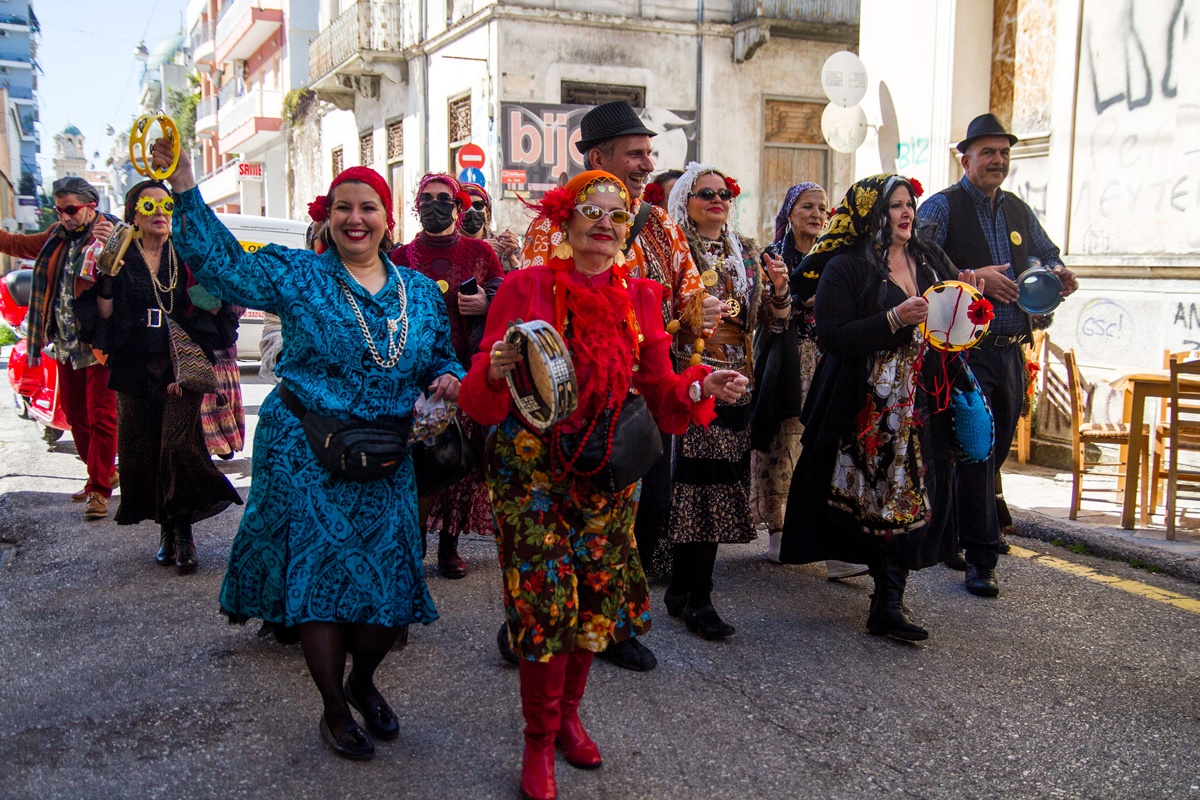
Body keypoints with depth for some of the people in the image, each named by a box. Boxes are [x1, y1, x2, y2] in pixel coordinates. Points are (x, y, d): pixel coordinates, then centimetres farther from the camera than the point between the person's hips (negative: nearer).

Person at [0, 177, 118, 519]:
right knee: (74, 413, 17)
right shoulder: (58, 235, 12)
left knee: (100, 415, -5)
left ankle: (100, 489, 1)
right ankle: (104, 473, 31)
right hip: (67, 344, 9)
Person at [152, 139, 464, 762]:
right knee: (318, 571, 0)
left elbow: (440, 360, 17)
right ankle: (334, 709, 21)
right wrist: (183, 185, -17)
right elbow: (222, 262, -10)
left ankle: (362, 680, 36)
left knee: (388, 577, 5)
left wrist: (449, 380, -7)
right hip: (305, 450, -3)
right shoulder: (297, 275, -1)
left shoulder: (421, 292, 8)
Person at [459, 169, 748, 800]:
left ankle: (568, 712, 37)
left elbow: (659, 392, 3)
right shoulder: (527, 286, -8)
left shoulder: (639, 295, 5)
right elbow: (482, 397, -12)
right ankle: (539, 742, 17)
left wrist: (700, 388, -17)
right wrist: (497, 370, -34)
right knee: (545, 598, -4)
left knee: (596, 594, 11)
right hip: (533, 464, -4)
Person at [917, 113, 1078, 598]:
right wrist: (971, 278, -27)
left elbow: (1048, 258, 23)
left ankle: (951, 536, 31)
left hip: (1012, 353, 7)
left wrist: (1058, 276, 0)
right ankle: (981, 558, 0)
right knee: (976, 454, -8)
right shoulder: (943, 207, -3)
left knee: (994, 453, 13)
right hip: (965, 351, -7)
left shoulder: (1019, 211, 17)